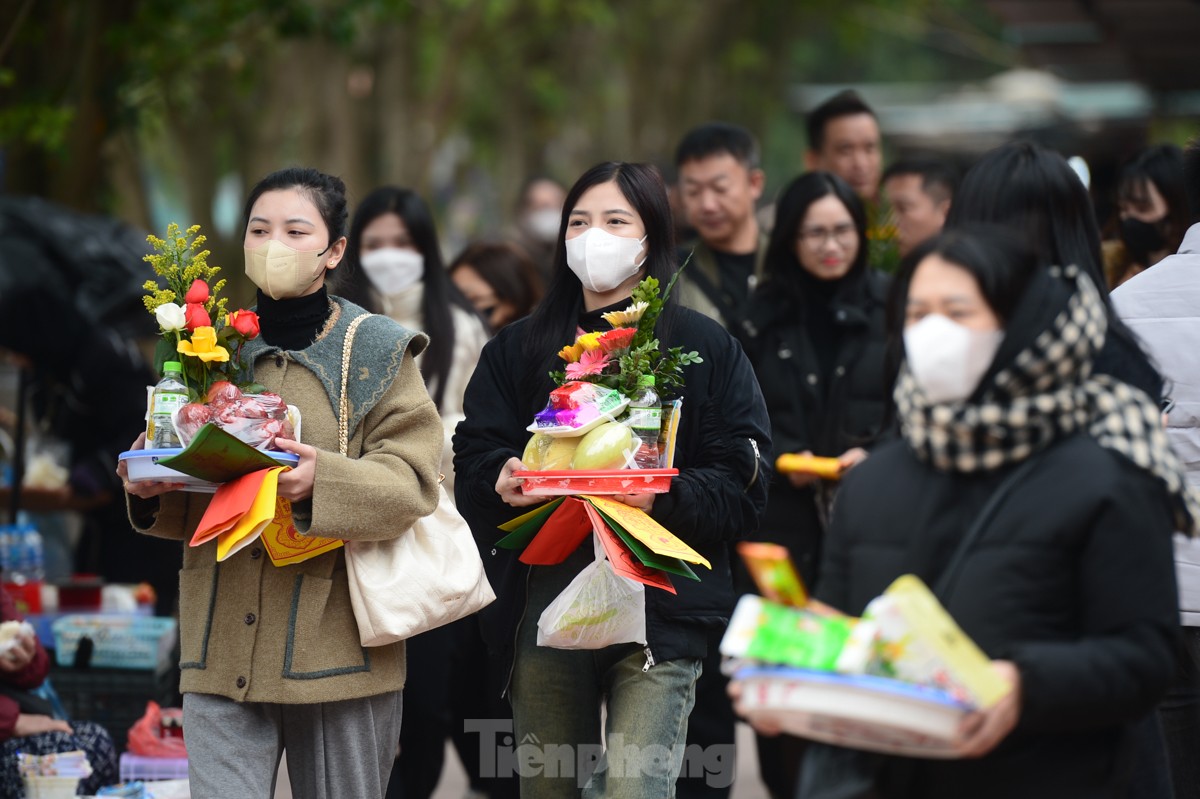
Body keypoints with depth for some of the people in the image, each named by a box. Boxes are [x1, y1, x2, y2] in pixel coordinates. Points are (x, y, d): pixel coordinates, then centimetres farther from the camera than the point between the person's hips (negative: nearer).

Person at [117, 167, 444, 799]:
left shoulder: (378, 354, 4)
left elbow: (410, 484, -8)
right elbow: (183, 503, 19)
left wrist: (324, 480, -27)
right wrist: (150, 489, -4)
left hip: (336, 647, -2)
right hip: (221, 649, 2)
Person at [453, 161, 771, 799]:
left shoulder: (704, 347, 5)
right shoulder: (517, 349, 16)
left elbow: (742, 483, -2)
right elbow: (474, 455, 9)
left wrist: (665, 497, -20)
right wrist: (502, 479, -13)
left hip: (657, 607, -3)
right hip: (542, 602, 4)